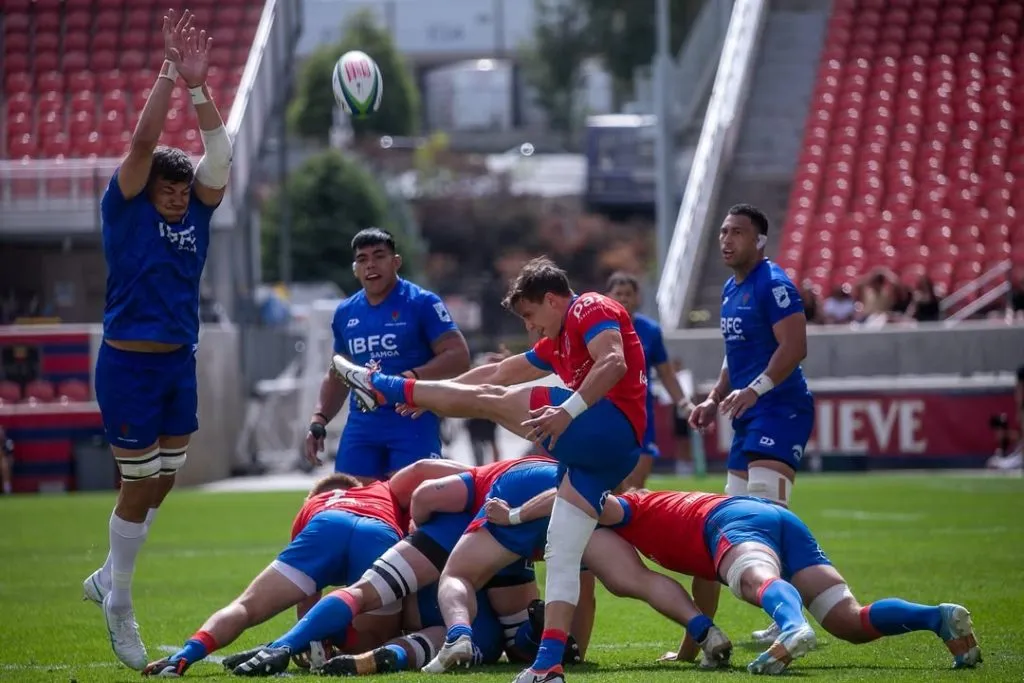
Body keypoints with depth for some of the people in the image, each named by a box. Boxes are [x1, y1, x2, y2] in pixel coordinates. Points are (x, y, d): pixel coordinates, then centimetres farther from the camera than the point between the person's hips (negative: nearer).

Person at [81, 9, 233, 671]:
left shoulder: (197, 211, 4)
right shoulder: (124, 209, -7)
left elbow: (218, 155, -8)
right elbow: (143, 144, -19)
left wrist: (199, 87, -19)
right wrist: (169, 75, -21)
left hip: (181, 363, 6)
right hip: (129, 365, -6)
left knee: (161, 484, 12)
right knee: (140, 487, -1)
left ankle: (109, 578, 31)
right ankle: (118, 606, 12)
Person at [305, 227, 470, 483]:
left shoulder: (422, 303, -3)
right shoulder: (345, 313, 15)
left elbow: (458, 357, -10)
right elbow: (338, 375, 26)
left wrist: (410, 378, -22)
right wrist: (319, 421, 13)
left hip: (414, 424, -6)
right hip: (362, 425, 6)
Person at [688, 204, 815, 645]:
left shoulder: (773, 284, -12)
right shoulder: (731, 290, 19)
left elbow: (794, 347, -22)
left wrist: (755, 389, -30)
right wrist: (715, 399, 19)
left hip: (780, 409, -11)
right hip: (749, 415, 11)